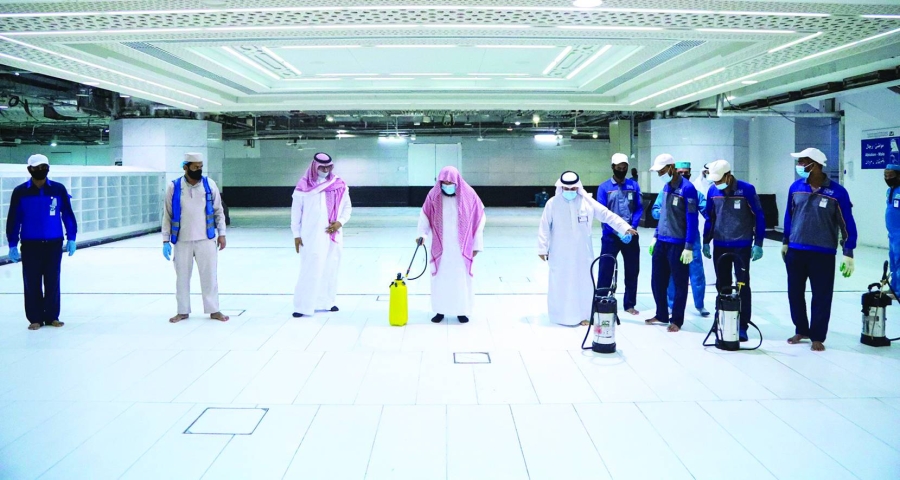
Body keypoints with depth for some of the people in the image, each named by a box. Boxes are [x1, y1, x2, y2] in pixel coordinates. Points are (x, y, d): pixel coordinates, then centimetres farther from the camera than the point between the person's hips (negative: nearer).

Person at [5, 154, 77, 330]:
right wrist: (12, 245, -2)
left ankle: (52, 316, 18)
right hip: (30, 244, -1)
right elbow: (13, 219, 0)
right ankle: (35, 319, 14)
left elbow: (67, 214, 4)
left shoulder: (59, 189, -2)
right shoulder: (20, 192, -4)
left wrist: (71, 238, 0)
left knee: (53, 281, 7)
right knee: (32, 282, 4)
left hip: (54, 243, 1)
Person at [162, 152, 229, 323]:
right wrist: (166, 240, -1)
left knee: (209, 275, 5)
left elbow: (218, 211, 6)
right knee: (182, 277, 10)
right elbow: (167, 215, 1)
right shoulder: (174, 187, -4)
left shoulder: (209, 184, -1)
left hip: (206, 239, 0)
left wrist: (222, 233, 1)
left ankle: (213, 310, 16)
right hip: (182, 241, 0)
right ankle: (183, 311, 23)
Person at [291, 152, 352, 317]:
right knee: (310, 270, -5)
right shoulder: (304, 186, -4)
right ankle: (303, 306, -1)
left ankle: (327, 301, 22)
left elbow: (347, 207, 10)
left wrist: (340, 222, -7)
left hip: (333, 235, 3)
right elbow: (296, 211, 2)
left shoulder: (339, 185, 2)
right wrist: (296, 234, 0)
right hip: (311, 236, -3)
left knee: (330, 269, 9)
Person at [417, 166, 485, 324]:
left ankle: (462, 311, 15)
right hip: (440, 246, 1)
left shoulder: (469, 195, -6)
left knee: (461, 279, 4)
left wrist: (477, 245, -3)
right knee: (440, 278, 5)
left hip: (461, 247, -1)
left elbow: (478, 220, -2)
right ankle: (440, 310, 16)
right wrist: (423, 234, -22)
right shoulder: (434, 196, -4)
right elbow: (425, 217, -3)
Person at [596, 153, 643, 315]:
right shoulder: (604, 187, -3)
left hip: (631, 235, 3)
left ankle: (630, 304, 22)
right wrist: (618, 231, -18)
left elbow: (639, 208, 2)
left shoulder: (634, 185, 4)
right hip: (610, 235, -2)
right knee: (606, 270, 1)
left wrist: (632, 228, -14)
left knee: (632, 270, 10)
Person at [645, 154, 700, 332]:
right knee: (657, 280, 13)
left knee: (679, 283, 6)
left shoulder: (687, 188, -15)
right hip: (661, 242, 8)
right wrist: (655, 237, 17)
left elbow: (692, 220, -15)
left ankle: (677, 320, 16)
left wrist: (689, 247, -17)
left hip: (678, 244, -7)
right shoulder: (666, 187, 9)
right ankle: (662, 315, 29)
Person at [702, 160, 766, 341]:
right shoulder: (713, 191, 0)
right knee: (722, 285, 10)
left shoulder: (747, 189, -11)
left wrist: (758, 243, -9)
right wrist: (706, 242, 10)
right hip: (720, 246, 4)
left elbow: (759, 216, -7)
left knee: (742, 285, -3)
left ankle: (742, 326, 2)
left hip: (742, 246, -4)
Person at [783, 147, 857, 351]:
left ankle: (817, 337, 19)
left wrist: (848, 254, -8)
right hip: (795, 252, 3)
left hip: (823, 254, -3)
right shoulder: (796, 187, -1)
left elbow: (847, 224, -6)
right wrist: (785, 242, 14)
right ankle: (801, 330, 30)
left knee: (821, 297, 5)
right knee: (795, 293, 12)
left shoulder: (837, 191, -11)